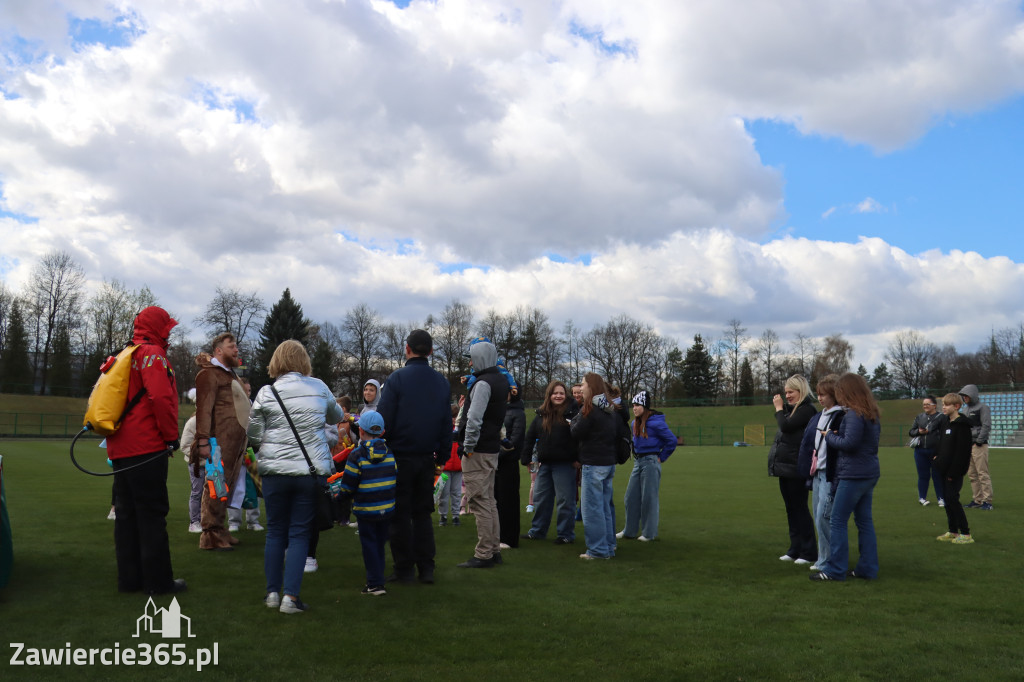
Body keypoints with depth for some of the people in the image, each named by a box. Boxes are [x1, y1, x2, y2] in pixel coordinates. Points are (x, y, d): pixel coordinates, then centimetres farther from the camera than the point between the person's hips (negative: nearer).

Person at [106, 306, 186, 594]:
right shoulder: (152, 354, -10)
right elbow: (161, 397, -23)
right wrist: (172, 435, -13)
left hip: (120, 448, 9)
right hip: (146, 448, -9)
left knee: (126, 513, 12)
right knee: (152, 514, -3)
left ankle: (130, 578, 19)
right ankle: (158, 580, 2)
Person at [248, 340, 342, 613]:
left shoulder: (266, 393, -3)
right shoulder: (319, 388, 1)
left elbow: (253, 435, 3)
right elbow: (336, 417, 17)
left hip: (275, 470, 0)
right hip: (312, 471, 0)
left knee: (275, 531, 13)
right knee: (299, 533, 5)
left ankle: (273, 592, 18)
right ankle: (290, 596, 1)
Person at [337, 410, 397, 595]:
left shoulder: (357, 455, -12)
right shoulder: (390, 452, 1)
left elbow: (348, 486, -9)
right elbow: (396, 479, 7)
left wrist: (343, 494, 12)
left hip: (365, 510, -4)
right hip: (388, 509, 4)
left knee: (369, 545, 4)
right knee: (380, 543, 16)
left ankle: (375, 584, 3)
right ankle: (377, 578, 23)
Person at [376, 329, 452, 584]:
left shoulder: (397, 378, -10)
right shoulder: (442, 381, 7)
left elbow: (384, 419, -11)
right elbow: (447, 423, 10)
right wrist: (442, 455, 17)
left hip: (400, 456, -5)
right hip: (427, 457, 5)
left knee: (400, 514, 5)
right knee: (423, 513, 14)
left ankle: (404, 569, 10)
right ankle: (426, 568, 14)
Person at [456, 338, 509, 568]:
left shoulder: (483, 383, -17)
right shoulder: (501, 380, 12)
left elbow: (474, 418, -23)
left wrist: (468, 447, -15)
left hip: (478, 452, -10)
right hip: (492, 448, 10)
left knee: (479, 502, -5)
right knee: (489, 501, 16)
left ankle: (483, 555, -2)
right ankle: (494, 550, 22)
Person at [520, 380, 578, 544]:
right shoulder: (541, 415, 10)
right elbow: (529, 438, 15)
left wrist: (578, 459, -12)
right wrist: (526, 458, 10)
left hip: (565, 465, -5)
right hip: (545, 464, 6)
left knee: (565, 500, 0)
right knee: (540, 499, 14)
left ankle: (566, 534, 12)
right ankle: (537, 531, 27)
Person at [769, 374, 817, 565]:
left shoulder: (806, 409, -12)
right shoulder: (791, 408, 14)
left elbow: (786, 426, -20)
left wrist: (779, 408, -9)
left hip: (796, 469, -9)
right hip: (785, 466, 9)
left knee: (799, 509, -3)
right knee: (791, 509, 13)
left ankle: (809, 553, 5)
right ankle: (795, 549, 21)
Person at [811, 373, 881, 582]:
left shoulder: (854, 414, -16)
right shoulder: (872, 414, 13)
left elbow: (849, 443, -22)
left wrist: (830, 436, -5)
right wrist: (835, 436, 9)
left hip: (853, 475, -9)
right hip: (870, 473, 9)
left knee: (838, 522, -2)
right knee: (864, 521, 13)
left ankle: (835, 570, 2)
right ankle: (868, 568, 18)